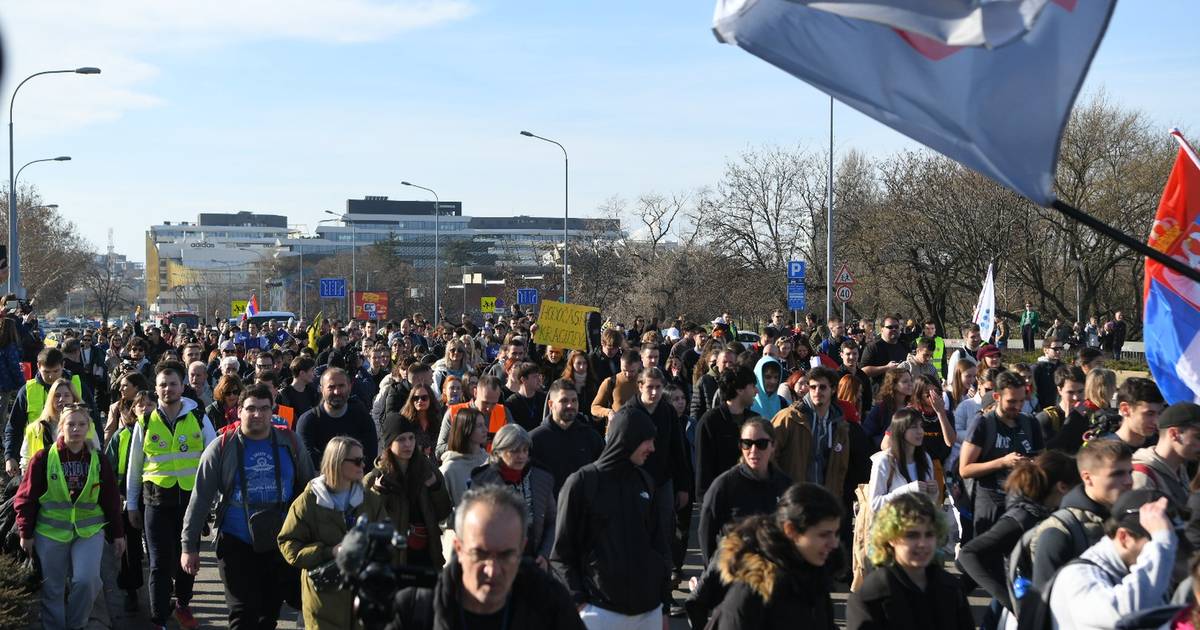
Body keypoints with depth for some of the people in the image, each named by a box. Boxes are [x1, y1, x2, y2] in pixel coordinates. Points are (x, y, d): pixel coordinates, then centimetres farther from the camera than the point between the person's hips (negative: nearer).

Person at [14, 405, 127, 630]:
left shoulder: (99, 460, 0)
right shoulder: (43, 458, -6)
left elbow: (111, 501, 6)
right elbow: (26, 498, -1)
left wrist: (117, 534, 6)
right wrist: (26, 533, -2)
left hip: (90, 530, 1)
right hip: (50, 532, -1)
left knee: (86, 579, -14)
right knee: (53, 589, 6)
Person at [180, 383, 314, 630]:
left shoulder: (290, 443, 0)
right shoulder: (221, 447, -6)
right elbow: (200, 499, -2)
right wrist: (189, 546, -3)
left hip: (281, 544, 2)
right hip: (237, 545, -2)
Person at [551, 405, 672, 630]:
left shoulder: (646, 483, 11)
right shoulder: (582, 483, -4)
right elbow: (562, 552, -3)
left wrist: (664, 600, 13)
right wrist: (577, 601, -10)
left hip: (649, 610, 5)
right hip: (601, 610, -5)